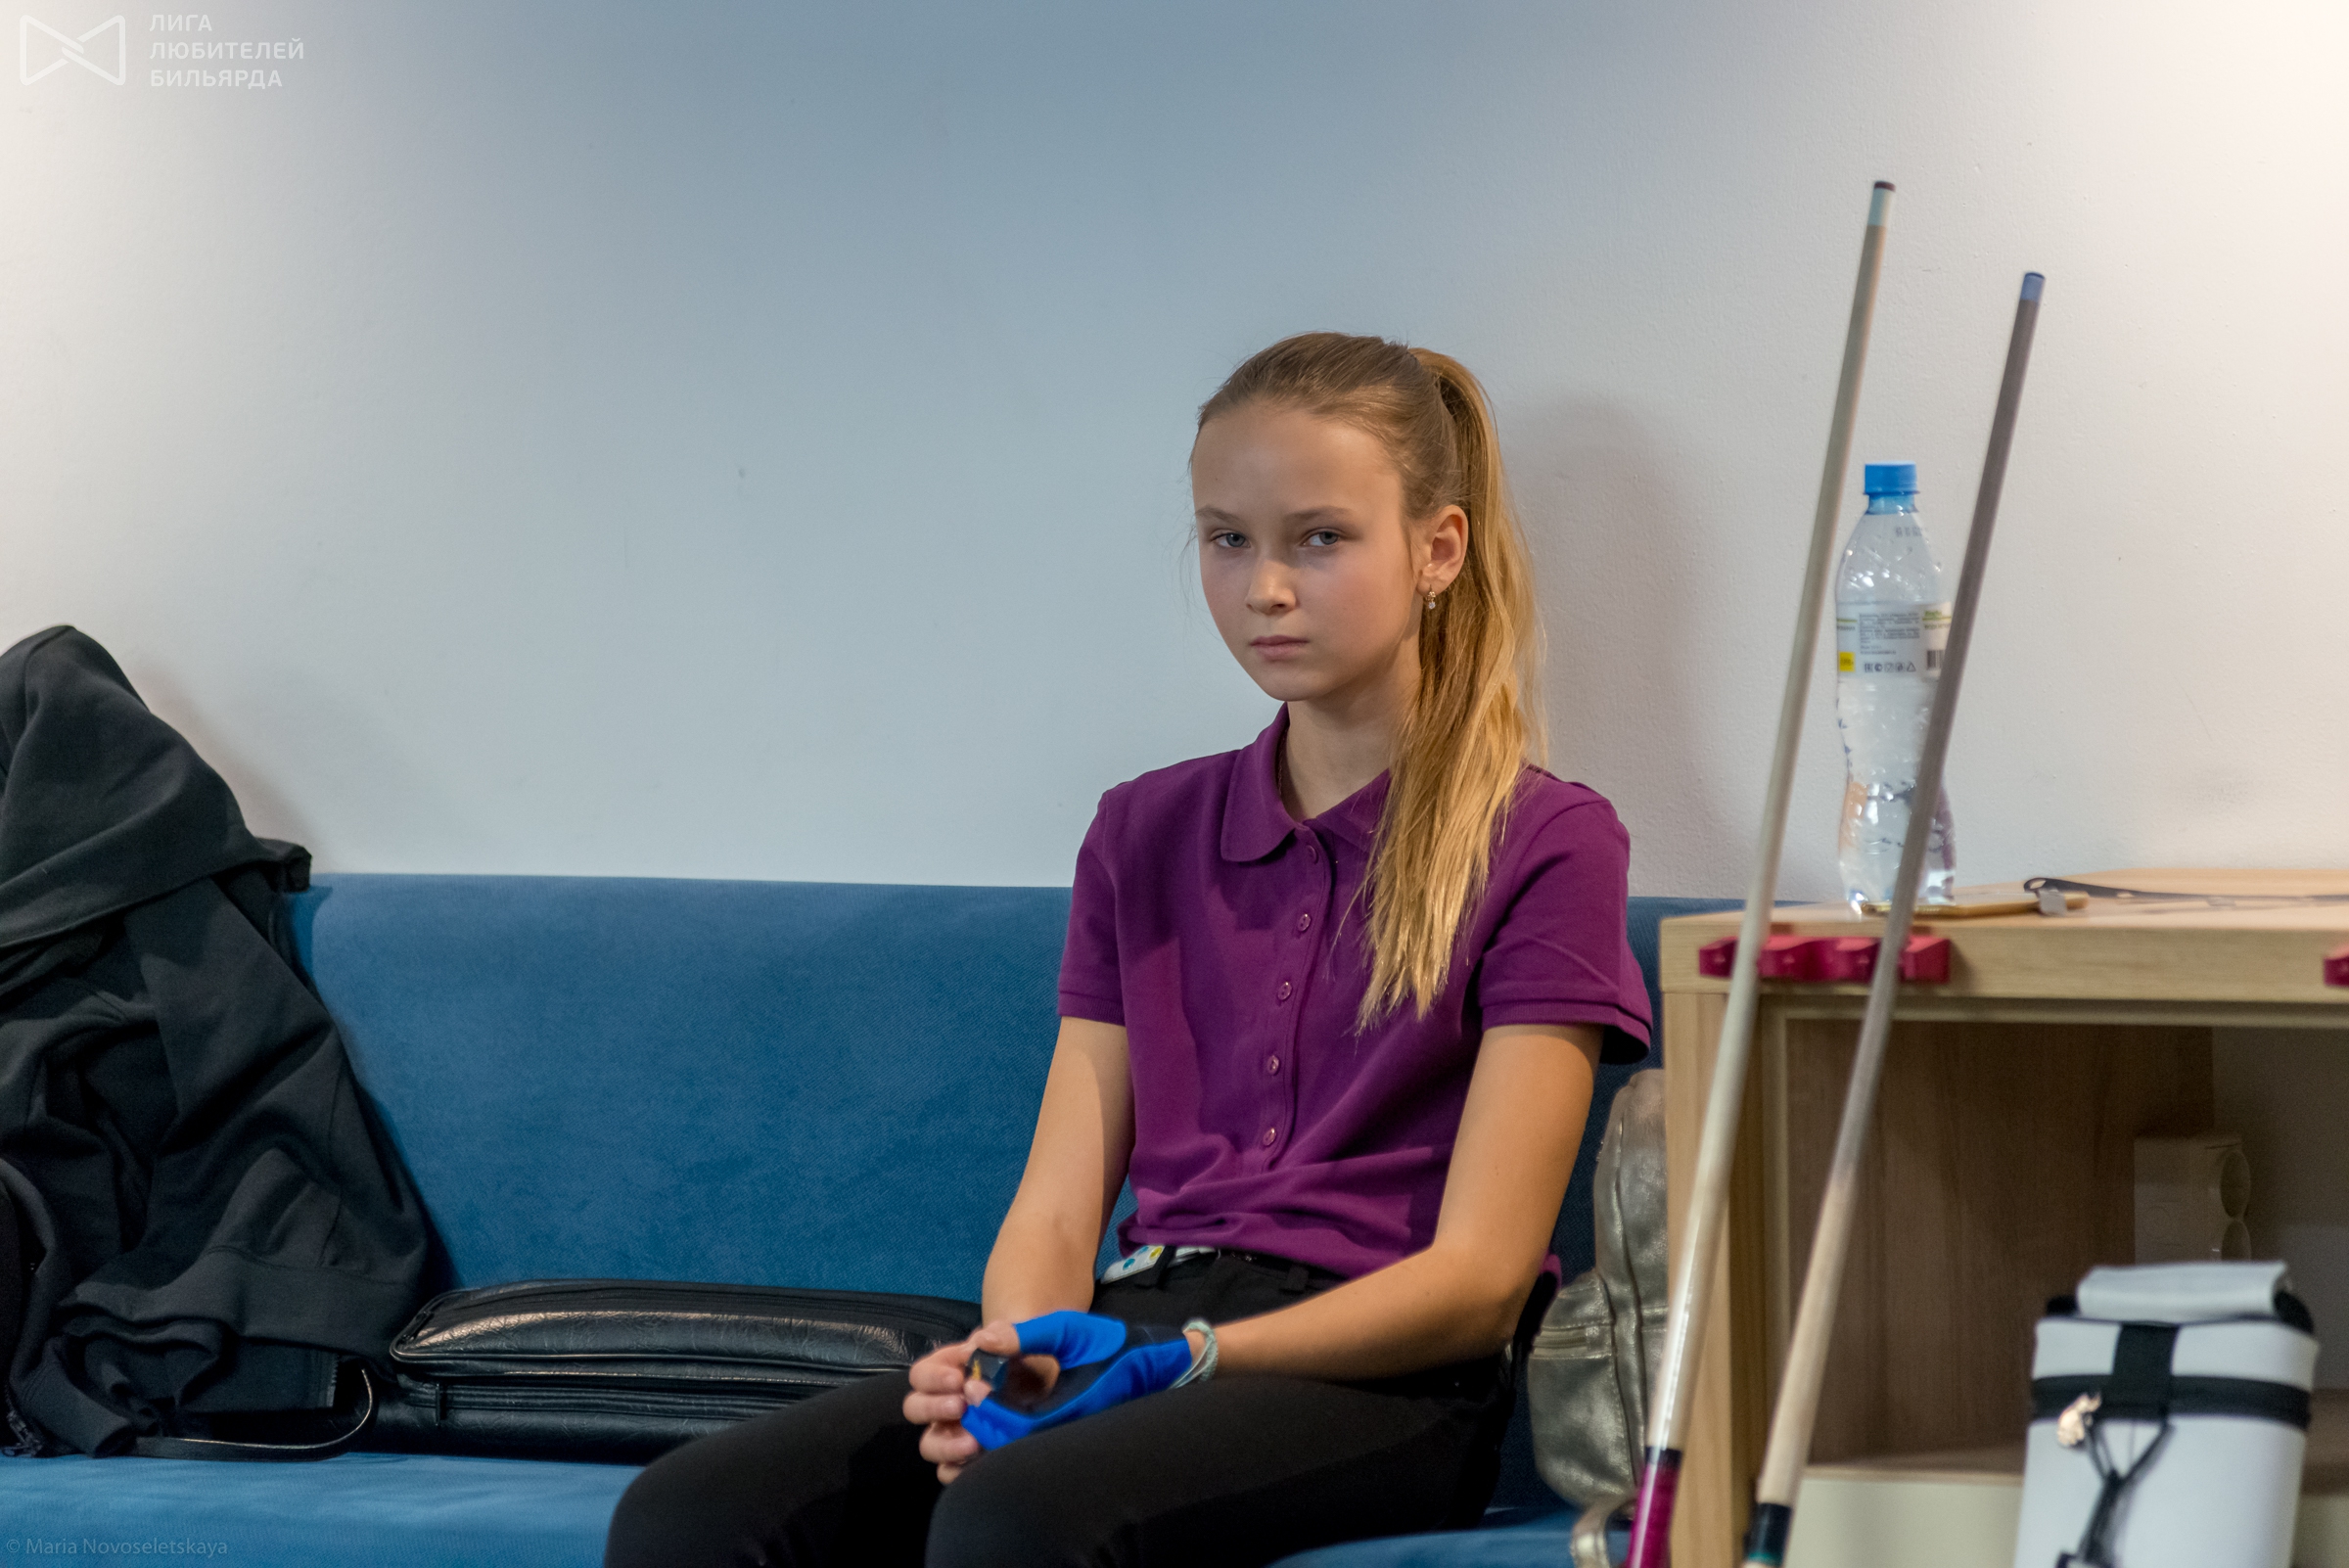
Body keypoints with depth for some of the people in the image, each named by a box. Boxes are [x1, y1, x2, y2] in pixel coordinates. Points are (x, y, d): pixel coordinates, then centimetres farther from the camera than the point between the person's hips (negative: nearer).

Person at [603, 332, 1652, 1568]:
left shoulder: (1542, 847, 4)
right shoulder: (1146, 833, 22)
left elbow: (1476, 1275, -4)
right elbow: (1055, 1210, 14)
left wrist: (1185, 1358, -18)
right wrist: (1015, 1363, -11)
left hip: (1374, 1377, -5)